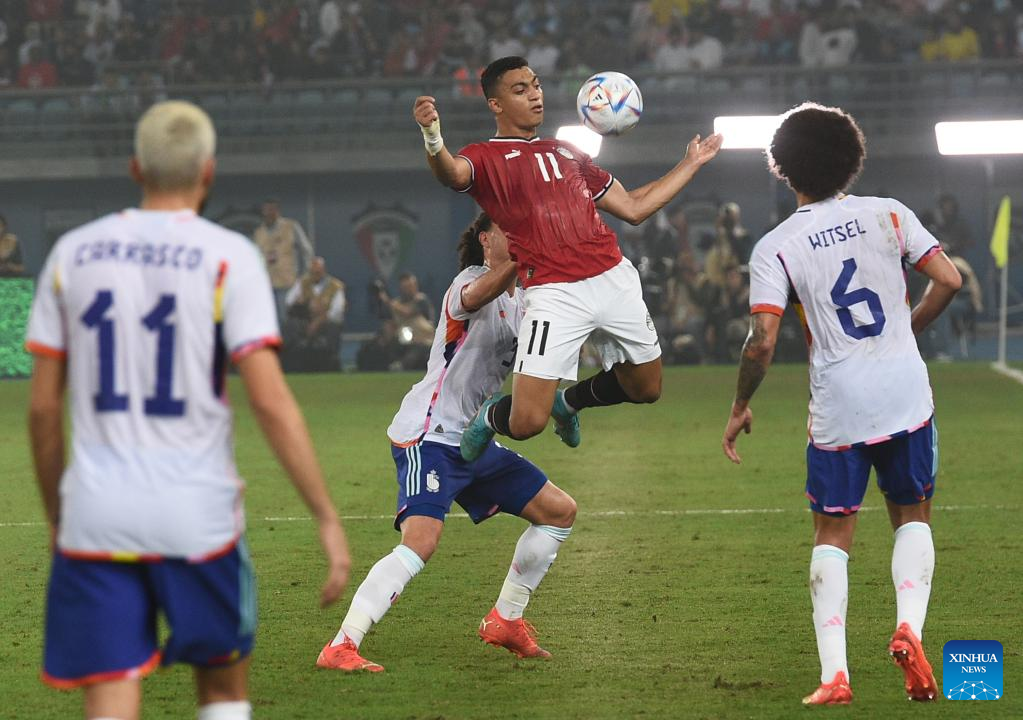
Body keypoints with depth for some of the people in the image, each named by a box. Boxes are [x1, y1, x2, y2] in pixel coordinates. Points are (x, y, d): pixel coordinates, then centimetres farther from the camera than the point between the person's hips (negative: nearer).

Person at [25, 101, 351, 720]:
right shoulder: (228, 256, -5)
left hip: (96, 513, 2)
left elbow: (43, 406, 7)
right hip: (196, 516, -2)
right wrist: (328, 518, -9)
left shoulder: (73, 254, 6)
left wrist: (56, 514, 20)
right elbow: (270, 401, -13)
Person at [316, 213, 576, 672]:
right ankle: (340, 647, -27)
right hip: (429, 435, -9)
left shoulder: (519, 300, 16)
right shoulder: (470, 281, -11)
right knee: (421, 542, -26)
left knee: (560, 512, 12)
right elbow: (478, 294, -37)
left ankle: (504, 621, 23)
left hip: (475, 443, 9)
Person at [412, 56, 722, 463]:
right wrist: (433, 140, -46)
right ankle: (489, 418, 22)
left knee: (645, 389, 17)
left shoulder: (567, 153, 23)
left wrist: (691, 164, 27)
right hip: (554, 293, -6)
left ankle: (570, 401, 44)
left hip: (615, 278, 6)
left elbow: (634, 208, 27)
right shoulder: (486, 157, 3)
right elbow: (452, 173, -23)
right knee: (526, 423, -14)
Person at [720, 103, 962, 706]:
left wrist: (742, 407, 4)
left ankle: (834, 672, -2)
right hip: (907, 395, 1)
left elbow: (762, 342, -11)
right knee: (913, 516, 18)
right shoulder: (888, 215, 2)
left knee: (833, 535, 10)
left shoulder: (775, 248, -4)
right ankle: (909, 627, -6)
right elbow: (949, 279, -2)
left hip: (839, 408, -1)